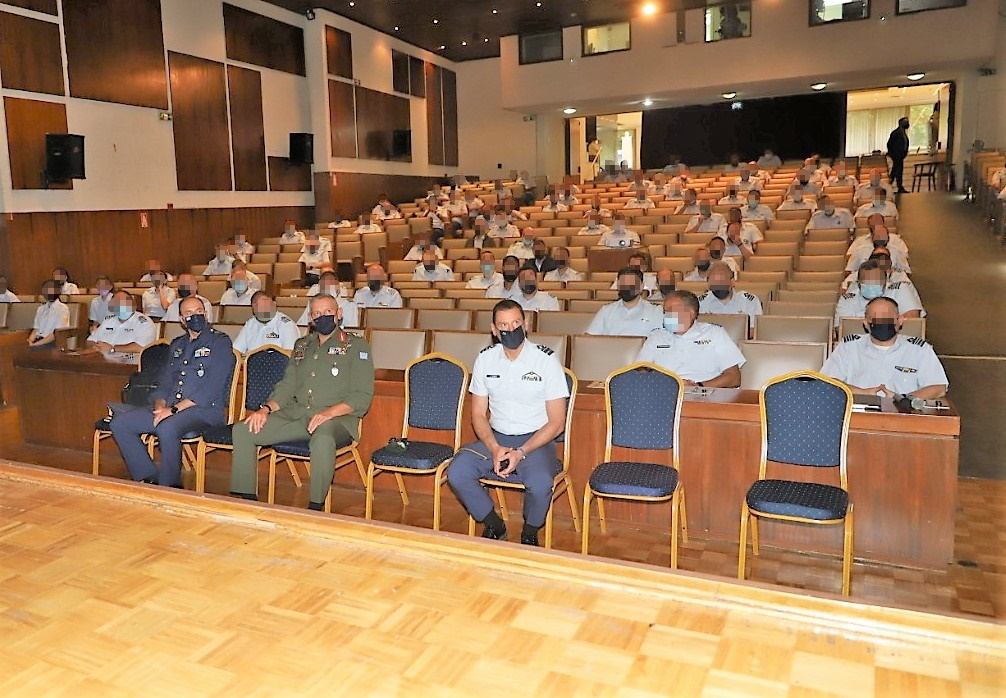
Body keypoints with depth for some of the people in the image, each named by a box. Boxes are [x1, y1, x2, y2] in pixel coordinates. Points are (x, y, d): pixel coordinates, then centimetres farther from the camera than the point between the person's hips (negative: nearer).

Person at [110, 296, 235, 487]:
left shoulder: (220, 342, -2)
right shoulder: (177, 345, 21)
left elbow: (211, 389, -12)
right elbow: (165, 383, 19)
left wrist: (174, 409, -16)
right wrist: (160, 407, -3)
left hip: (205, 409, -7)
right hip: (170, 408, 7)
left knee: (167, 428, -36)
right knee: (120, 424, -9)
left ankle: (169, 488, -19)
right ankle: (150, 479, -4)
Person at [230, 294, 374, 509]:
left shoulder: (356, 346, 3)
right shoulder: (302, 345, 22)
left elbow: (362, 396, -6)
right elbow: (287, 386, 22)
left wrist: (329, 413, -21)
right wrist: (266, 408, 2)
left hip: (337, 418, -6)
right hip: (296, 414, 6)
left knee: (323, 439, -40)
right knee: (242, 430, -9)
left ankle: (316, 507, -24)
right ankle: (245, 498, -1)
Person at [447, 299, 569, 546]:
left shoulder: (546, 360, -8)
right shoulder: (485, 359, 2)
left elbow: (557, 423, -7)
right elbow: (478, 414, 6)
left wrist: (521, 452, -18)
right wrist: (495, 449, -13)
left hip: (535, 441, -3)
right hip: (495, 438, 3)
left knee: (540, 483, -33)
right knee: (456, 473, -21)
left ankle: (530, 533, 1)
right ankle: (495, 526, 4)